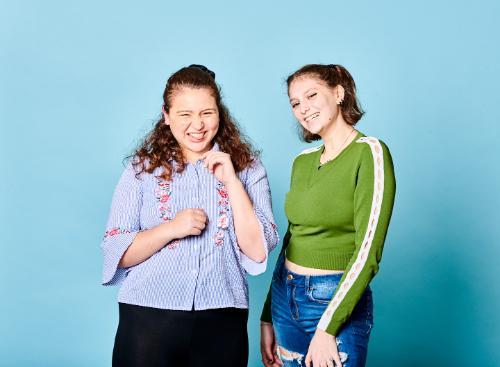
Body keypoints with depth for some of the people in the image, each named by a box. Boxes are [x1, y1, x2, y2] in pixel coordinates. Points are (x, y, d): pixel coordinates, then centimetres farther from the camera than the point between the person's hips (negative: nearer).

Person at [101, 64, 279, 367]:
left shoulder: (247, 168, 2)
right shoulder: (143, 168, 2)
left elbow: (258, 251, -6)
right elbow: (116, 254, -1)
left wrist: (231, 180, -12)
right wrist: (171, 229, -16)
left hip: (222, 322, 1)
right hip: (148, 318, 0)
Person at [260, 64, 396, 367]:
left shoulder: (369, 152, -12)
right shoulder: (303, 161, 7)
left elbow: (368, 252, -18)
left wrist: (327, 328, -19)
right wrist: (268, 318, 13)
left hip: (337, 302, -6)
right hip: (284, 297, 6)